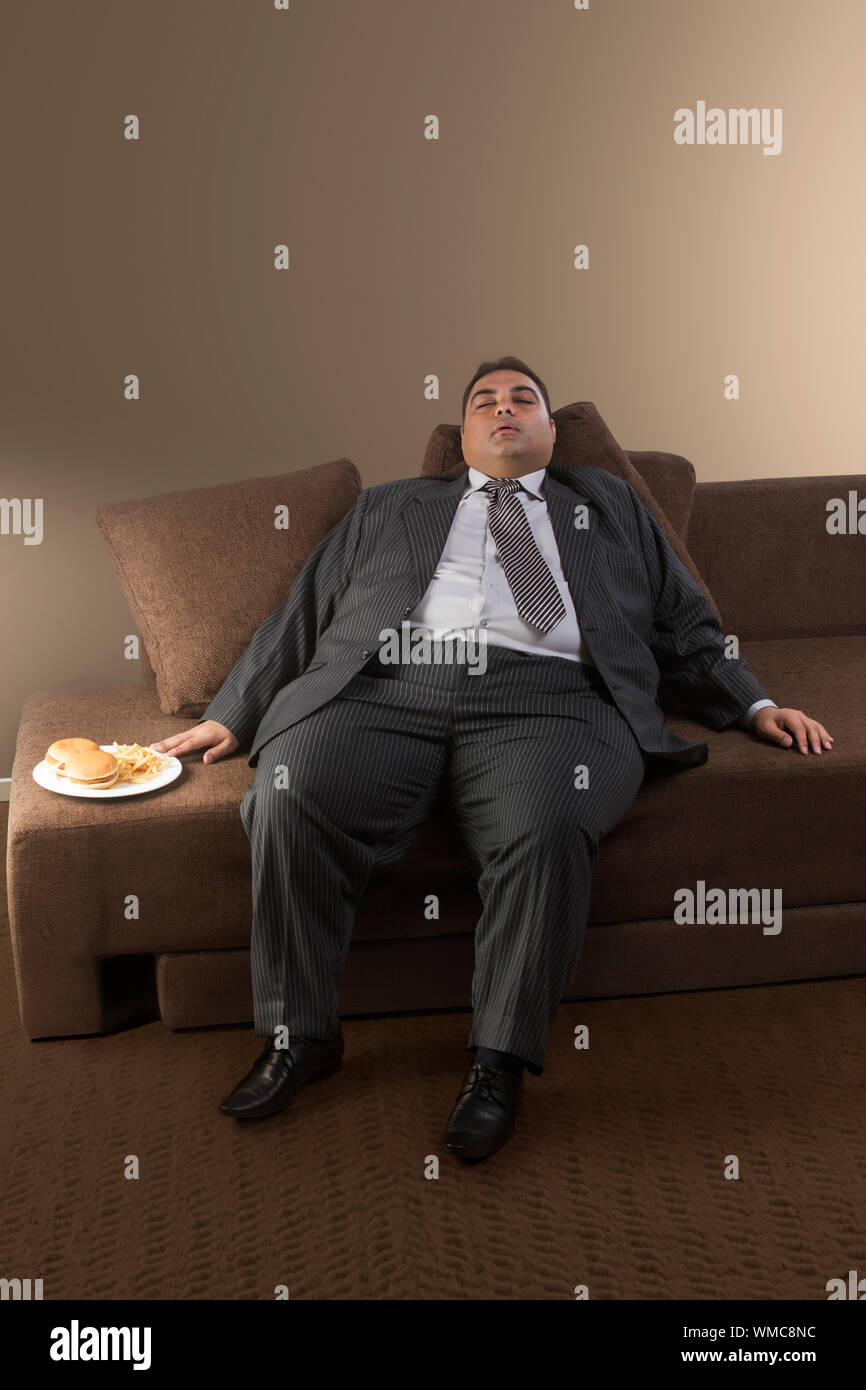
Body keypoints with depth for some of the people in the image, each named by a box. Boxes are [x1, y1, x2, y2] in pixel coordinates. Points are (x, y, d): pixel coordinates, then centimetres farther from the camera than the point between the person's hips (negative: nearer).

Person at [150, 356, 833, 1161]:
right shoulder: (387, 509, 32)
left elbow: (686, 627, 29)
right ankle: (300, 1036, -11)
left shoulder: (612, 507, 32)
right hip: (387, 685, 2)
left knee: (547, 827, -34)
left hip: (547, 694, -1)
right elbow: (300, 617, 27)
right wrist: (231, 715, 17)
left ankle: (500, 1062, -18)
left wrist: (756, 706, 13)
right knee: (290, 799, -28)